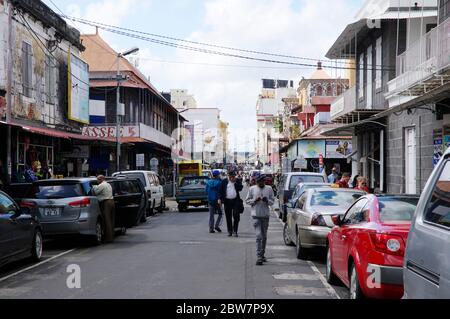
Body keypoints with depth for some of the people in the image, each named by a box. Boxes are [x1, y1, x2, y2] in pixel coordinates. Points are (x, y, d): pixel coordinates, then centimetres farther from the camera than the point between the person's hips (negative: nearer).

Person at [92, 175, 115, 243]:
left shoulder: (101, 185, -8)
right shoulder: (108, 185, 22)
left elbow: (95, 192, -8)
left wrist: (94, 187, 12)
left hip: (106, 203, -9)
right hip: (112, 201, 9)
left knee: (107, 221, -7)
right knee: (111, 220, 10)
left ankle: (109, 237, -8)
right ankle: (112, 236, 13)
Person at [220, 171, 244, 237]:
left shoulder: (238, 180, 5)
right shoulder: (224, 181, 5)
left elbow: (240, 188, -9)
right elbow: (221, 191, 6)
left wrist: (235, 182, -13)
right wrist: (221, 199, -3)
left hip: (235, 200, -1)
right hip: (227, 201, 1)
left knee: (236, 216, -6)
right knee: (228, 217, 5)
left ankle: (235, 231, 1)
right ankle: (230, 231, 14)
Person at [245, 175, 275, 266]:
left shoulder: (269, 189, 6)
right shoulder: (252, 189, 2)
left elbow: (272, 201, 8)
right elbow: (247, 200, 6)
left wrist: (267, 200, -13)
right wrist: (255, 200, -12)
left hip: (266, 215, 3)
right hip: (256, 215, -3)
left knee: (264, 236, 12)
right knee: (259, 236, -11)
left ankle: (262, 255, 25)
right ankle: (259, 257, -13)